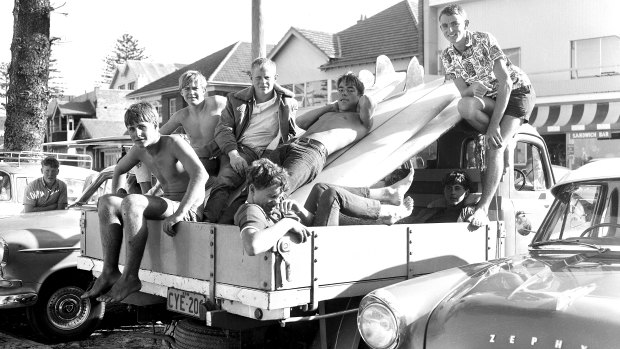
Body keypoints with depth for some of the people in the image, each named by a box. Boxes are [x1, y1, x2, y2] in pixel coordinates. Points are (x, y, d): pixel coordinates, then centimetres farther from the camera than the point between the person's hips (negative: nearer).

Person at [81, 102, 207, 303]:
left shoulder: (173, 143, -16)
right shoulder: (139, 150, 7)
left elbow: (201, 175, -31)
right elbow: (119, 170, 29)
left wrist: (178, 214, -36)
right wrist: (115, 197, 14)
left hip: (190, 208, -8)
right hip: (168, 205, 8)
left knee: (131, 202, -31)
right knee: (106, 202, -5)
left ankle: (130, 277, -26)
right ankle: (109, 273, -12)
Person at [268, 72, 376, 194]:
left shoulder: (360, 119, 21)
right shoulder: (326, 113, 41)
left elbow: (369, 103, -1)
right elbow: (300, 122, 27)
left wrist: (359, 106, 25)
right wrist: (332, 106, 33)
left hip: (316, 149, -7)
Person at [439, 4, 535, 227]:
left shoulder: (484, 40, -21)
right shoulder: (448, 57, -6)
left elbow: (505, 83, -25)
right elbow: (464, 93, -6)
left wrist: (494, 125, -30)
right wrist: (473, 88, -33)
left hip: (517, 91, -4)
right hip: (490, 98, 5)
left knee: (494, 147, -26)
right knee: (465, 106, -32)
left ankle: (483, 209, -29)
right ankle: (501, 138, -9)